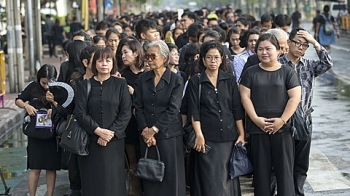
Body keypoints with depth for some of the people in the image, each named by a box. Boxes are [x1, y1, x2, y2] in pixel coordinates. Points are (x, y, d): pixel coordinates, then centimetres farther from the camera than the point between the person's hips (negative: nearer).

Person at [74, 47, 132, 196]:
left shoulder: (120, 84, 3)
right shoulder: (84, 85, 4)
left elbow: (126, 113, -2)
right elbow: (80, 113, -4)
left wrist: (111, 133, -13)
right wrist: (98, 131, -15)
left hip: (114, 142, 0)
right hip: (91, 142, 0)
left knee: (113, 182, 0)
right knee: (93, 182, 2)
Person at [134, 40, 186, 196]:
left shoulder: (176, 80, -3)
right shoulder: (142, 79, 7)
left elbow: (173, 110, -10)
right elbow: (138, 107, 2)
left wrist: (154, 129, -14)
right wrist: (145, 130, -11)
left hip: (169, 135, -3)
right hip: (147, 136, 3)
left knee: (170, 176, 0)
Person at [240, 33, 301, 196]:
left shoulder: (287, 72, 3)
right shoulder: (250, 72, 7)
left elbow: (295, 97, -3)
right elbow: (245, 97, 1)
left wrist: (282, 120, -12)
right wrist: (256, 119, -11)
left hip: (282, 128, -1)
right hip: (257, 128, 1)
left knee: (284, 169, 0)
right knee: (261, 170, 7)